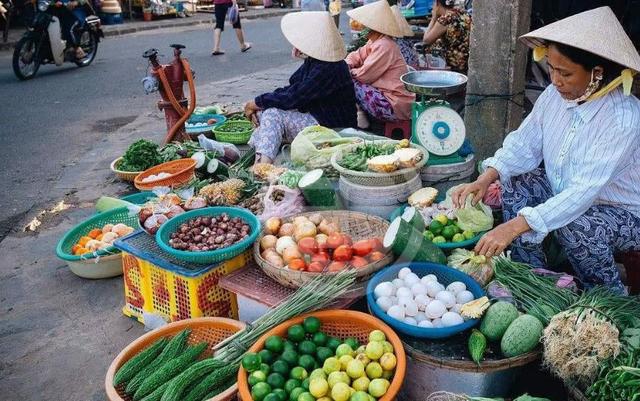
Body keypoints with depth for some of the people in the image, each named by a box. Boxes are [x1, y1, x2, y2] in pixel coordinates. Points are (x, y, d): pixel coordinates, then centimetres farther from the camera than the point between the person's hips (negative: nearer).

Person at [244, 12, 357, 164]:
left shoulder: (328, 69, -25)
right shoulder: (313, 61, 6)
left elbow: (291, 98, -23)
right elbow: (291, 89, 9)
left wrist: (257, 102, -10)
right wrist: (259, 106, -4)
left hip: (333, 129, -10)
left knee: (273, 114, -21)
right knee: (264, 112, -2)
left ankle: (262, 162, -29)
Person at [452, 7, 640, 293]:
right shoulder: (555, 95, -12)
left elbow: (585, 192, -37)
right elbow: (524, 144, -6)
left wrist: (513, 227, -43)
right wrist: (485, 180, -25)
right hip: (564, 195, 7)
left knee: (574, 225, -33)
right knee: (516, 182, -10)